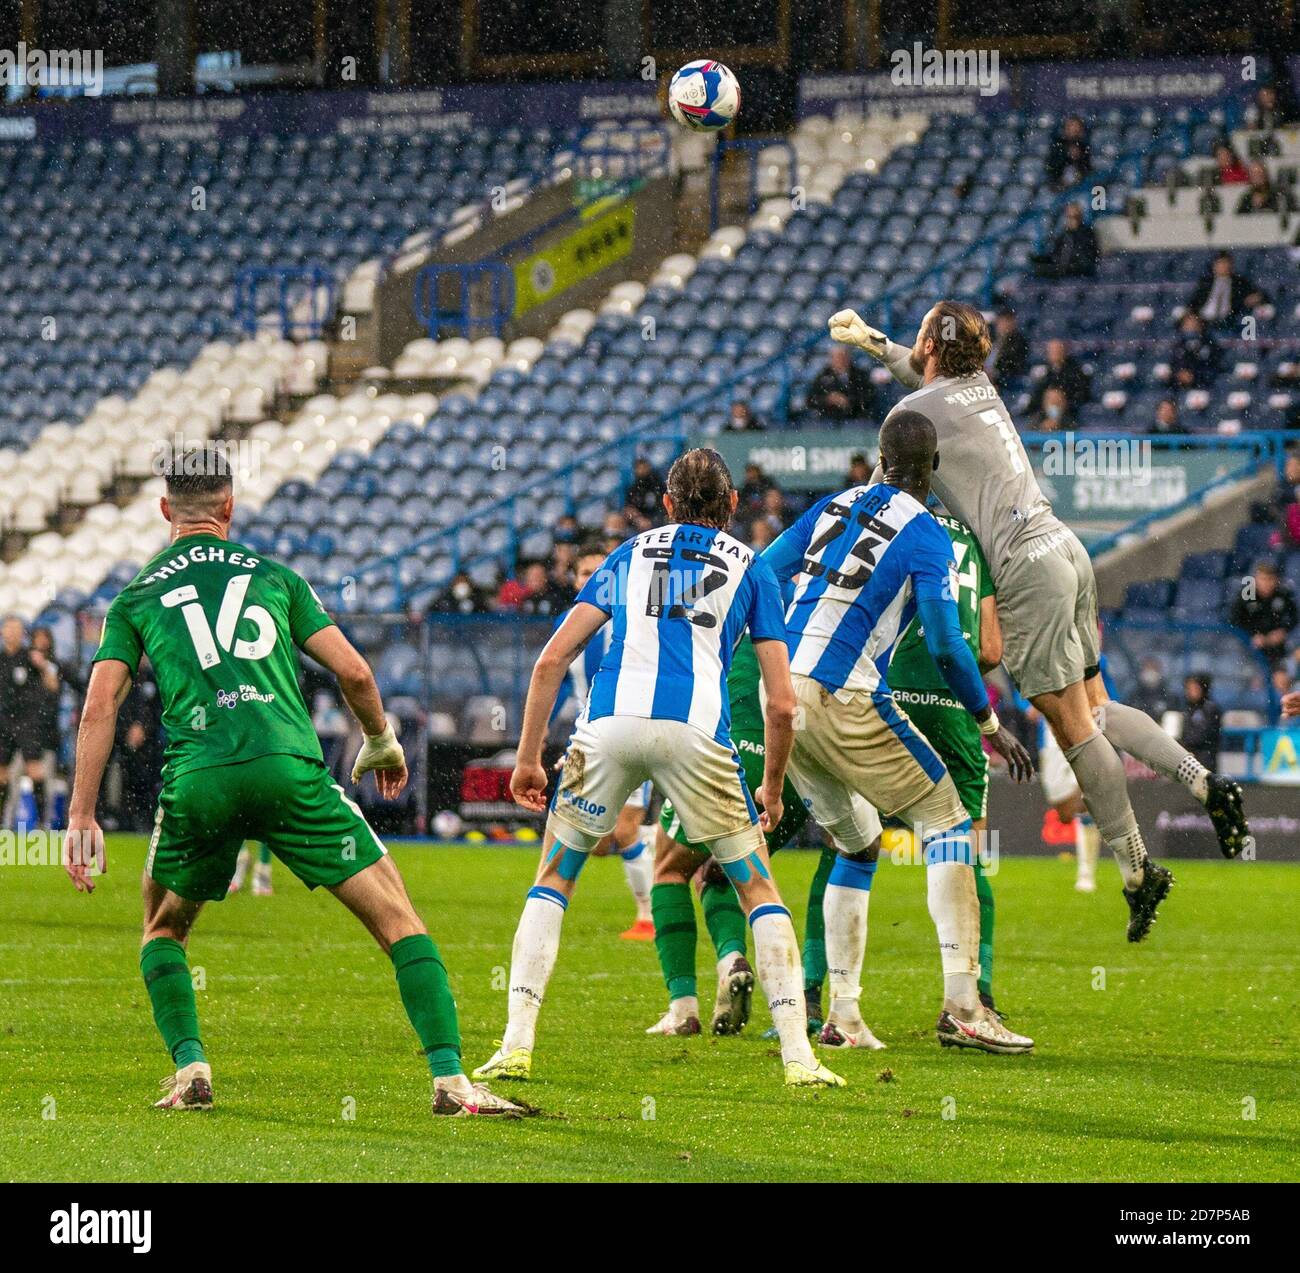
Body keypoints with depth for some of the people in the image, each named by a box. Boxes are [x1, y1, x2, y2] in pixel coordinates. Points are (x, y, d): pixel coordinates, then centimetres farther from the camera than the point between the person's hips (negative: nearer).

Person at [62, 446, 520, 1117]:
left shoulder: (135, 598, 20)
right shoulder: (273, 576, 20)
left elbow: (99, 705, 9)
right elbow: (353, 671, 14)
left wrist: (81, 817, 8)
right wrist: (381, 742, 32)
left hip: (197, 780, 1)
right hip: (289, 768, -1)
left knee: (163, 932, 27)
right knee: (397, 917, 4)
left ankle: (189, 1068, 9)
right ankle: (449, 1078, -8)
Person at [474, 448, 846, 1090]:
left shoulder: (632, 553, 25)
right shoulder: (750, 567, 21)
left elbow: (551, 660, 17)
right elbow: (781, 702, 14)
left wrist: (527, 759, 22)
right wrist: (773, 789, 28)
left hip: (610, 722, 1)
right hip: (696, 727, -1)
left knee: (554, 878, 18)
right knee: (758, 889, 13)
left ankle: (516, 1044, 7)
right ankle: (798, 1057, 4)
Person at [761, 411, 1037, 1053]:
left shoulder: (832, 507, 14)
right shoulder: (926, 536, -5)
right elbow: (945, 644, -11)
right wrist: (990, 723, 1)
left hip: (782, 697, 6)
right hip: (844, 705, -6)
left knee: (854, 846, 20)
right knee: (945, 821, 4)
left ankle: (842, 1010, 13)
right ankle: (961, 1004, -8)